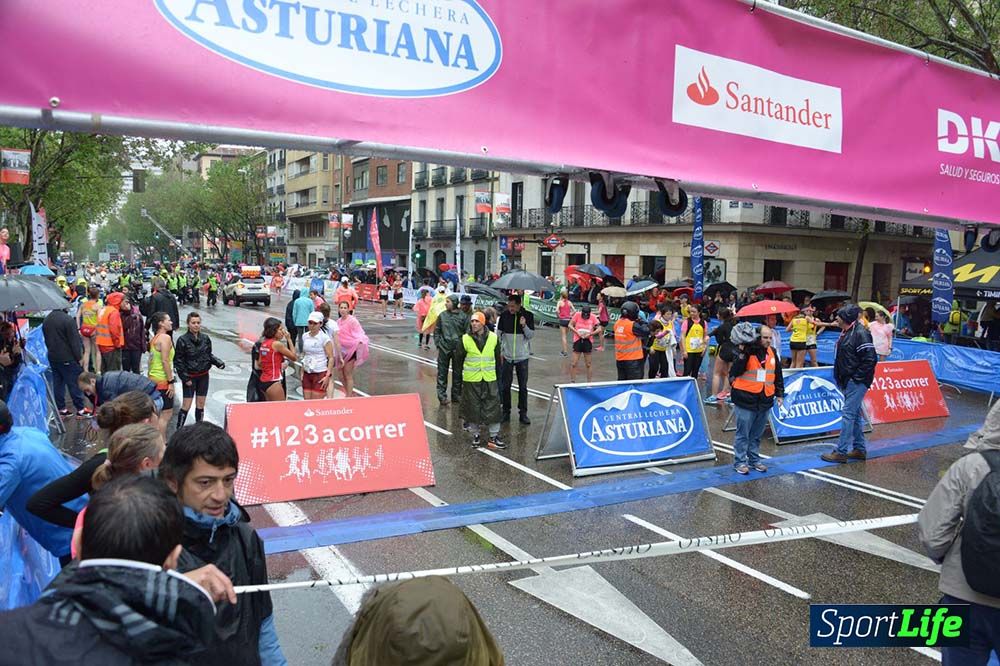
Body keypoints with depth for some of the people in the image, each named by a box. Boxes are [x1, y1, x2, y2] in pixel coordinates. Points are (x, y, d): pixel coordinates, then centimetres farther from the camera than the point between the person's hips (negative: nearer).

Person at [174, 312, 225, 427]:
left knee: (200, 405, 11)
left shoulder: (205, 338, 2)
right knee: (186, 405, -3)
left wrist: (218, 362, -7)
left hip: (203, 376, 4)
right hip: (189, 377, -4)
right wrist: (185, 378, -12)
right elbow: (178, 361, -8)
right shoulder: (182, 340, -9)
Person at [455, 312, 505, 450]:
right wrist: (463, 371, 12)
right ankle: (475, 435, 21)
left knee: (493, 407, 2)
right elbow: (458, 358, 6)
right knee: (473, 408, 6)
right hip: (471, 380, -1)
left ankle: (494, 437, 12)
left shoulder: (493, 338, -1)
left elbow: (497, 358, 13)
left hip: (490, 379, 1)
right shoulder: (465, 339, -6)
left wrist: (497, 373, 17)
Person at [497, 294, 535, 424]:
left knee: (523, 386, 5)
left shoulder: (528, 316, -5)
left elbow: (531, 335, -4)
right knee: (505, 385, 6)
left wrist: (524, 326, -22)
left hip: (522, 356, -1)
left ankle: (523, 413, 13)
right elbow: (499, 334, 4)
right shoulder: (504, 315, -3)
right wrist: (500, 352, 0)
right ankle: (506, 411, 18)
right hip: (507, 356, 1)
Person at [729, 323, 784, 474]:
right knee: (743, 434, 1)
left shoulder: (772, 352, 9)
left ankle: (754, 459, 27)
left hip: (765, 401, 6)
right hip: (745, 400, -6)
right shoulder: (744, 352, -8)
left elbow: (778, 375, 18)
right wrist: (742, 354, -27)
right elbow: (735, 372, -19)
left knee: (757, 435, 16)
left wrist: (780, 393, 17)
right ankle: (740, 461, 10)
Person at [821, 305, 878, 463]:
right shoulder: (845, 332, 13)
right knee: (855, 415, 15)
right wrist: (840, 378, 14)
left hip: (857, 382, -10)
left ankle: (841, 452, -5)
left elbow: (870, 359, -20)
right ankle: (859, 449, 24)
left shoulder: (860, 333, -16)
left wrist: (857, 377, -17)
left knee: (848, 414, -8)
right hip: (847, 381, 10)